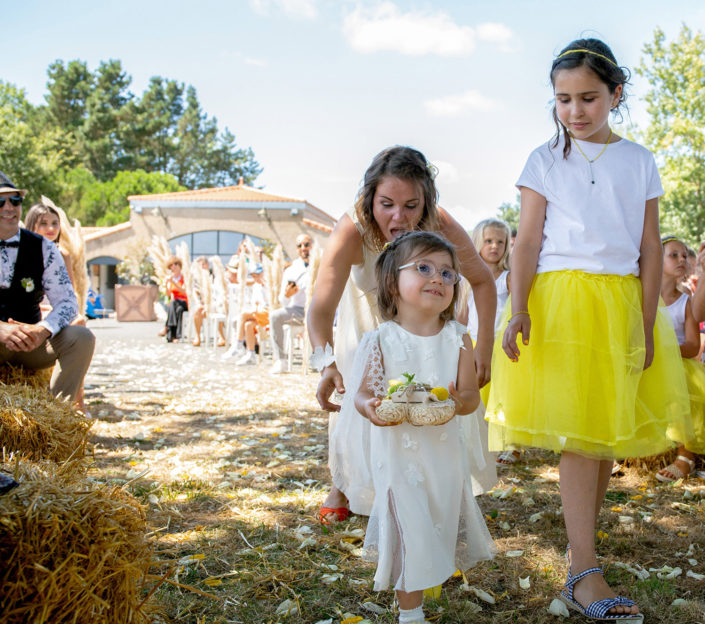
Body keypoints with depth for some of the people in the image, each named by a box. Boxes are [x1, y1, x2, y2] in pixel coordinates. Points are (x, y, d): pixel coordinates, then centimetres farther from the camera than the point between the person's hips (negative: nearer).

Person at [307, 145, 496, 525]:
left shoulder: (443, 229, -37)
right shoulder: (351, 232, -42)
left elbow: (482, 281, -18)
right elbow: (321, 308, -49)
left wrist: (484, 347, -26)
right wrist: (327, 364, -68)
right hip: (367, 311, -1)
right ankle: (343, 485, 20)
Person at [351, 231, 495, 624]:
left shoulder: (457, 338, -2)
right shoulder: (381, 341, -8)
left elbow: (472, 393, -4)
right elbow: (363, 392, -4)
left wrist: (458, 402, -27)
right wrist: (370, 408, -27)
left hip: (445, 449, 3)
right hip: (399, 450, -3)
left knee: (443, 521, 17)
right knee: (408, 528, 0)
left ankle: (436, 571, 47)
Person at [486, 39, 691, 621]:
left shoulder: (639, 161, 9)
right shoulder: (546, 160, 5)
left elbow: (650, 249, 7)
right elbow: (527, 241, 0)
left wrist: (647, 324, 2)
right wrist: (518, 310, -11)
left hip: (622, 301, 3)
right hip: (560, 299, -2)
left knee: (608, 431, 4)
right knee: (577, 432, -10)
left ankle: (580, 542, 20)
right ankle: (585, 572, -11)